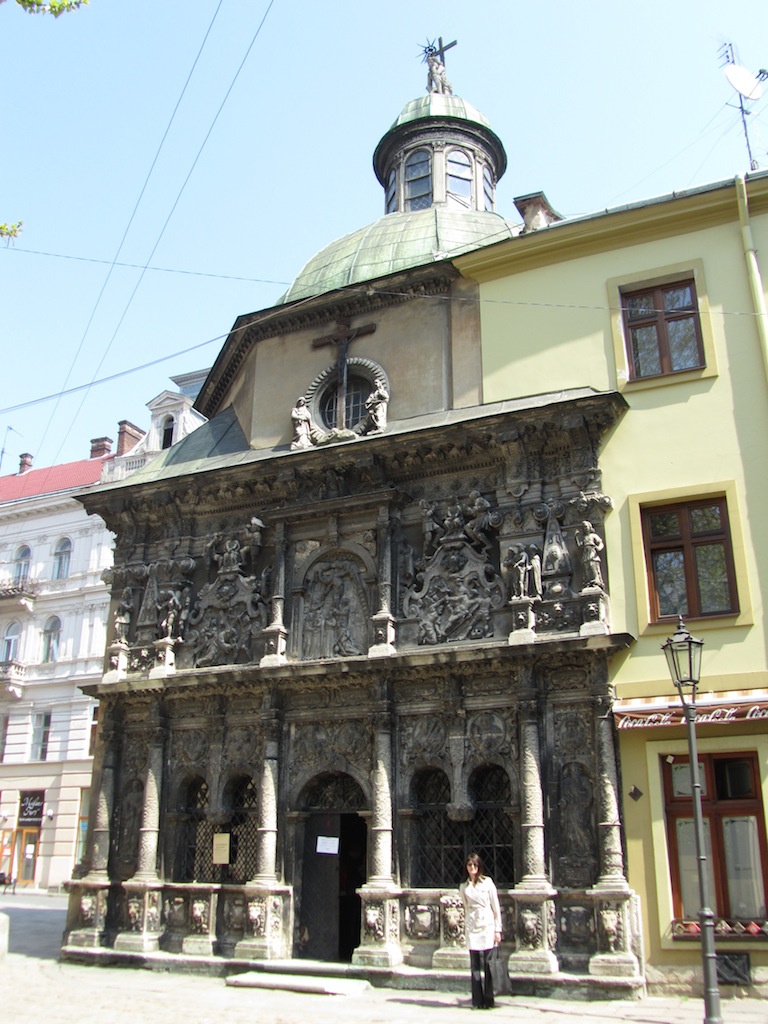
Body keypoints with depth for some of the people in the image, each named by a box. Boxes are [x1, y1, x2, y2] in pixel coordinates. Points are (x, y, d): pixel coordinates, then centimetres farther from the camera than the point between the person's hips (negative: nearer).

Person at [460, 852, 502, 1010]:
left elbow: (496, 907, 1)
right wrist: (466, 927, 15)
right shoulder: (463, 887, 11)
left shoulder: (487, 882, 2)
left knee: (487, 965, -3)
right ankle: (478, 1000, 9)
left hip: (487, 926, -2)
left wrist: (498, 930, -3)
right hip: (472, 927, 2)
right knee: (475, 966, 2)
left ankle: (488, 999, 7)